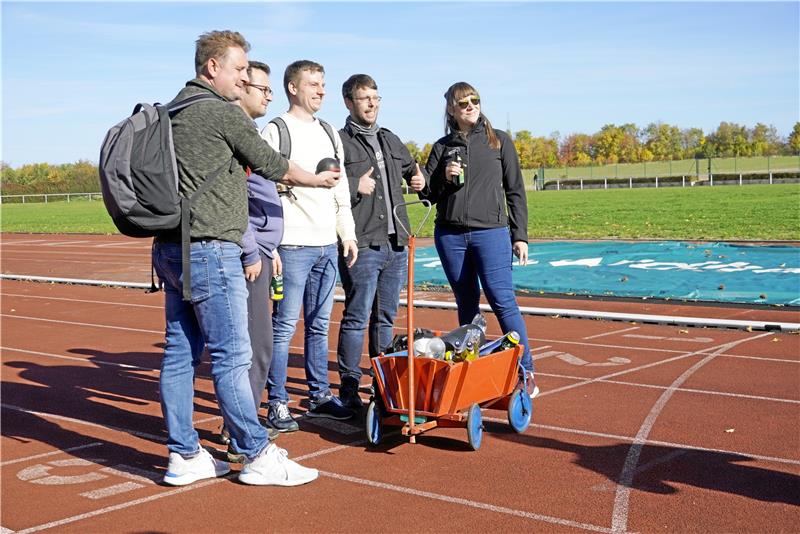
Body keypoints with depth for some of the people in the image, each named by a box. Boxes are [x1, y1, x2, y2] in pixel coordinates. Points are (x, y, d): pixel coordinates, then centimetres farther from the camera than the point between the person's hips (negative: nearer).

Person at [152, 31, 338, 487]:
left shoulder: (173, 112, 18)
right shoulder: (221, 111, -9)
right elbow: (270, 164, 0)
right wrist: (317, 180, 16)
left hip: (171, 248, 9)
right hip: (210, 249, -9)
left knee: (181, 353, 10)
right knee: (232, 355, -4)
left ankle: (184, 457, 17)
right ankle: (259, 457, 4)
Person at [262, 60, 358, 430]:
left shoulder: (329, 133, 17)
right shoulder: (276, 131, -5)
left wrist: (348, 234, 14)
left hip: (328, 246, 7)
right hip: (293, 246, -7)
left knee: (319, 325, 13)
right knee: (284, 326, -3)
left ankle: (320, 396, 22)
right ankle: (278, 404, 5)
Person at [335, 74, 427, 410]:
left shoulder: (392, 141, 19)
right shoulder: (338, 142, -3)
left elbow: (410, 167, 36)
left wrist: (418, 178, 16)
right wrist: (354, 187, -17)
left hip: (397, 244, 7)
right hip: (361, 246, -7)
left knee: (386, 317, 13)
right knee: (356, 318, -4)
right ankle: (349, 388, 4)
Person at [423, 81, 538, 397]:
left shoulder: (499, 141, 7)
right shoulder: (442, 147, 12)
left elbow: (515, 191, 6)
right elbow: (427, 193, 12)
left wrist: (520, 236, 1)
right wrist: (444, 178, -8)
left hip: (491, 232, -3)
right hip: (449, 235, 3)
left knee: (502, 301, -11)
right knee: (467, 305, 8)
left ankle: (526, 372, -6)